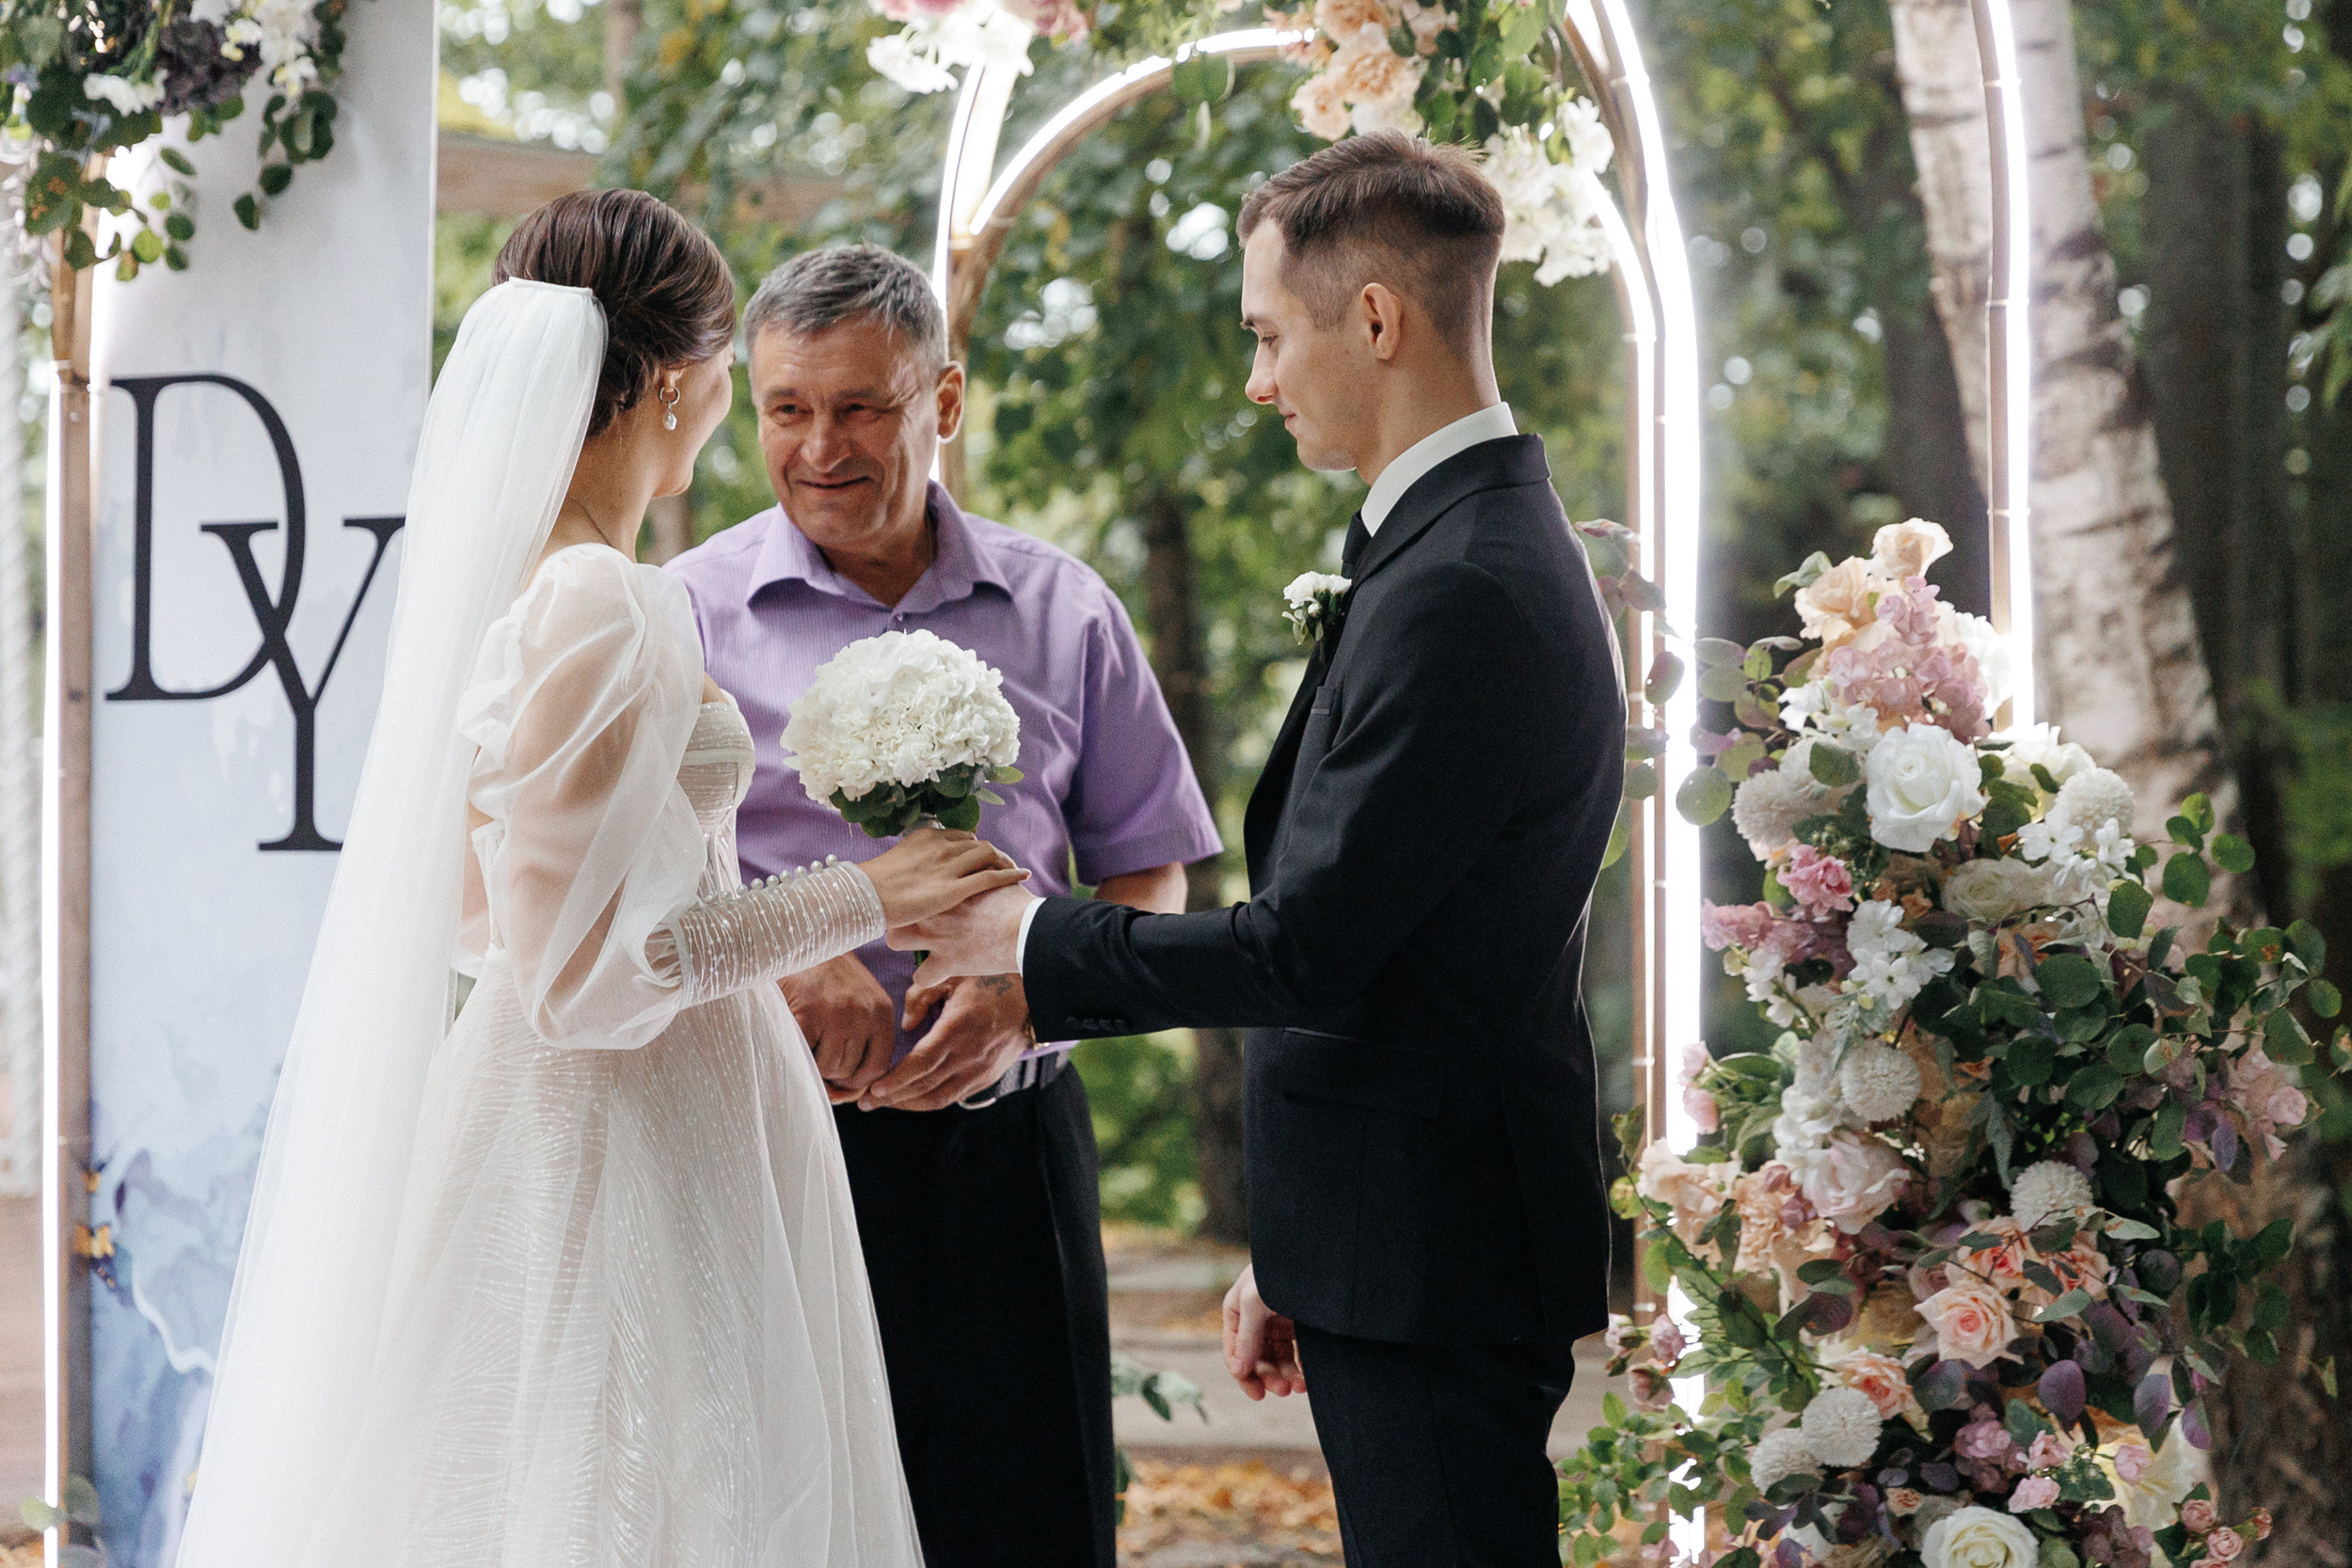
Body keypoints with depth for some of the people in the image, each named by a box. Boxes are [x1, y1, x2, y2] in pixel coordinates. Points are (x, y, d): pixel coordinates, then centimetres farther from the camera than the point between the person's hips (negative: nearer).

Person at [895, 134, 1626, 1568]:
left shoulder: (1458, 590, -20)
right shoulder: (1486, 545, 14)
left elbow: (1308, 945, -21)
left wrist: (1034, 942, -6)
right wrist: (1292, 1259, 20)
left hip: (1430, 1262, -10)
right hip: (1410, 1247, 10)